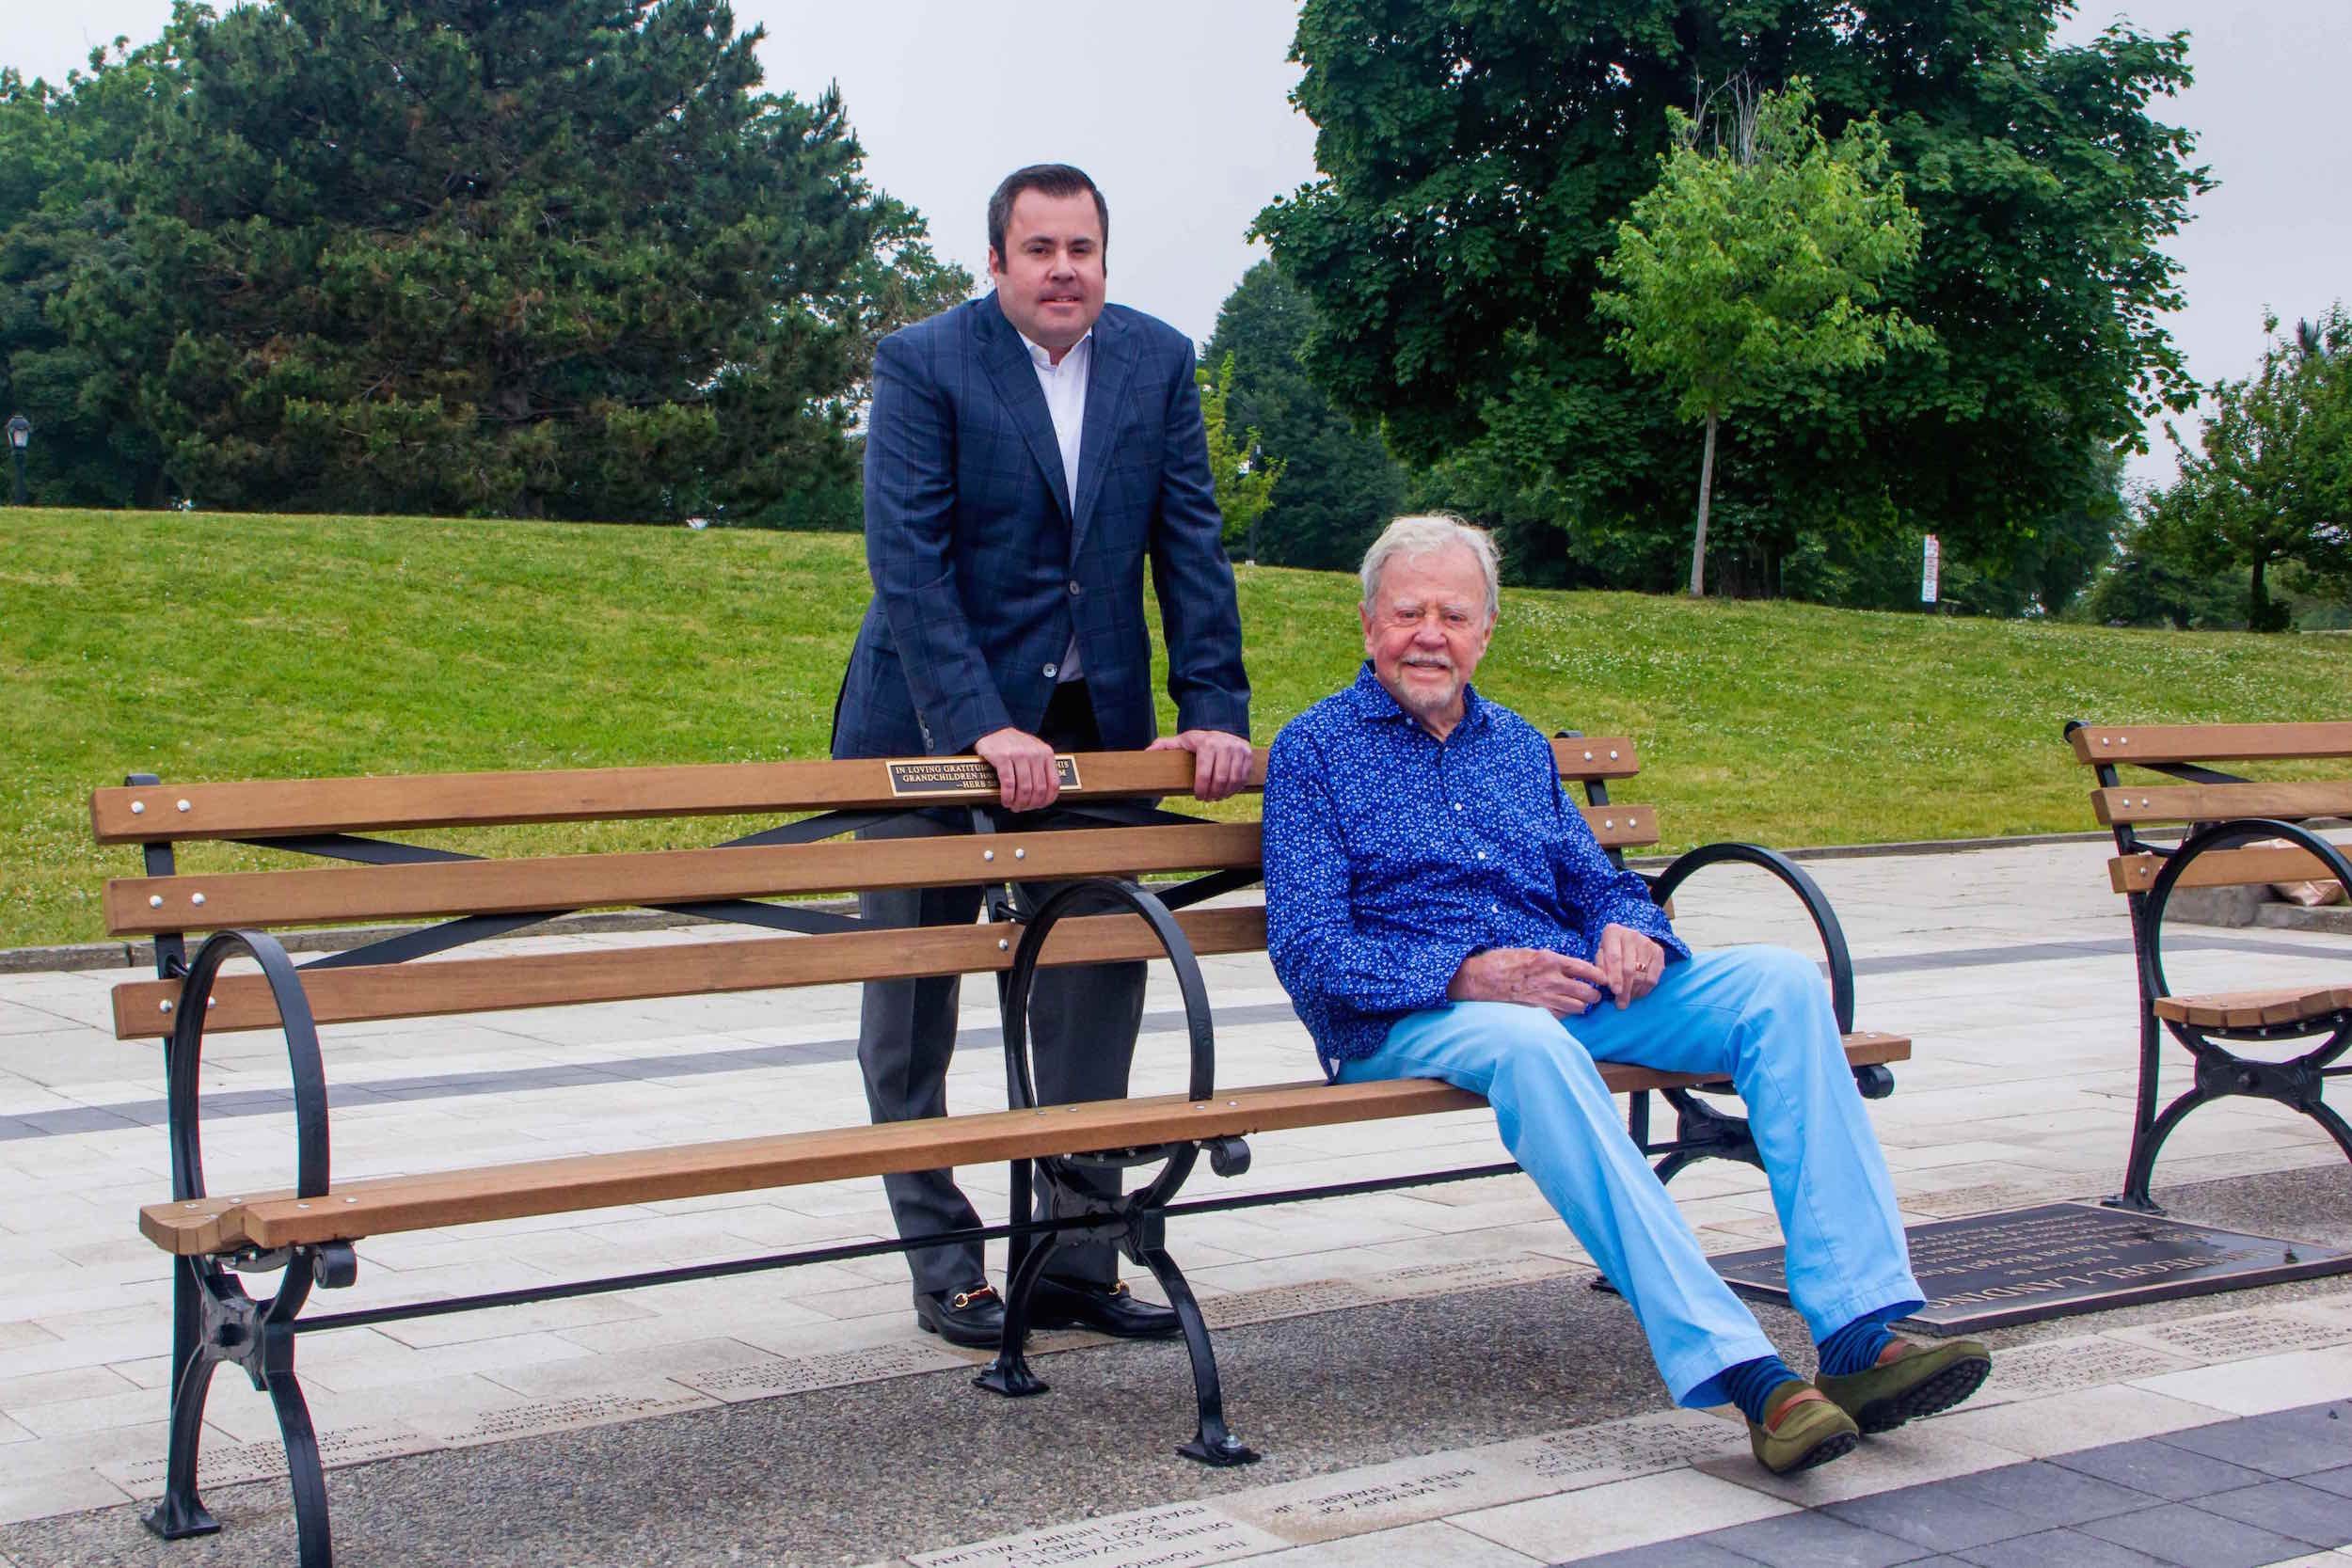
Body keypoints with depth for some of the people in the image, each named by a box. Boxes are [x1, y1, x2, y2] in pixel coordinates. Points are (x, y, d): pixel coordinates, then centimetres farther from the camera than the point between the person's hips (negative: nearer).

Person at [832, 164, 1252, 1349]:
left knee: (1097, 987, 6)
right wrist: (982, 726, -28)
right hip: (935, 716, -4)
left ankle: (1075, 1260, 18)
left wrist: (1215, 710, -10)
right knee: (915, 995, 4)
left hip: (1094, 720, 4)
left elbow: (1191, 545, 0)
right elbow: (907, 561, -19)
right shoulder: (923, 363, -12)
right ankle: (943, 1268, 17)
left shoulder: (1157, 361, 1)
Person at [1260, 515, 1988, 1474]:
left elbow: (1599, 880, 22)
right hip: (1410, 1022, -5)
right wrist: (1469, 975, -20)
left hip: (1576, 994, 6)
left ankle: (1861, 1331, -27)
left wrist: (1629, 930, -5)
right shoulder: (1315, 750, 6)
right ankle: (1738, 1371, -46)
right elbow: (1306, 949, -5)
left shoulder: (1518, 747, 24)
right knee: (1531, 1046, -40)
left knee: (1779, 981, -18)